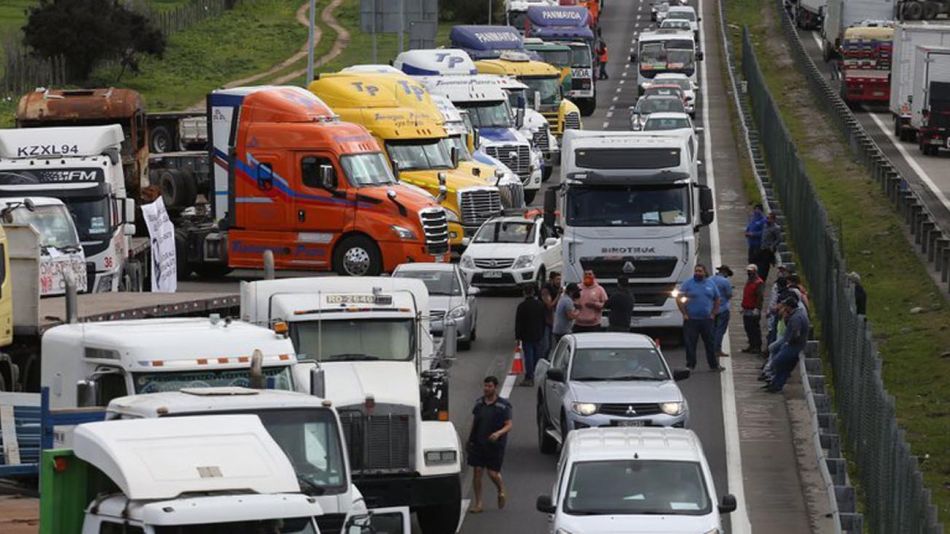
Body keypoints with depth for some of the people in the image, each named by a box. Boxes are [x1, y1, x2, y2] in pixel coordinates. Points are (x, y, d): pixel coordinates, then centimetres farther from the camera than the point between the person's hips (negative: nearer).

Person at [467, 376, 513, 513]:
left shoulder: (503, 405, -6)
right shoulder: (479, 402, 7)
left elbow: (508, 425, -8)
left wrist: (499, 433, -27)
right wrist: (470, 440, 16)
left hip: (495, 445, -4)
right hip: (478, 444, 4)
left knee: (493, 473, -4)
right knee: (477, 471, -1)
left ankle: (501, 491, 29)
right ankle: (478, 503, 7)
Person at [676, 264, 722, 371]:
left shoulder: (710, 284, 10)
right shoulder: (687, 284, -1)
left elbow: (717, 300, 17)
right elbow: (679, 299, -3)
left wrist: (713, 313, 6)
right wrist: (684, 314, -8)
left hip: (706, 320, 3)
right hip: (691, 320, -3)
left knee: (710, 343, 7)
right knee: (690, 343, -2)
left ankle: (714, 365, 16)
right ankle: (690, 365, 6)